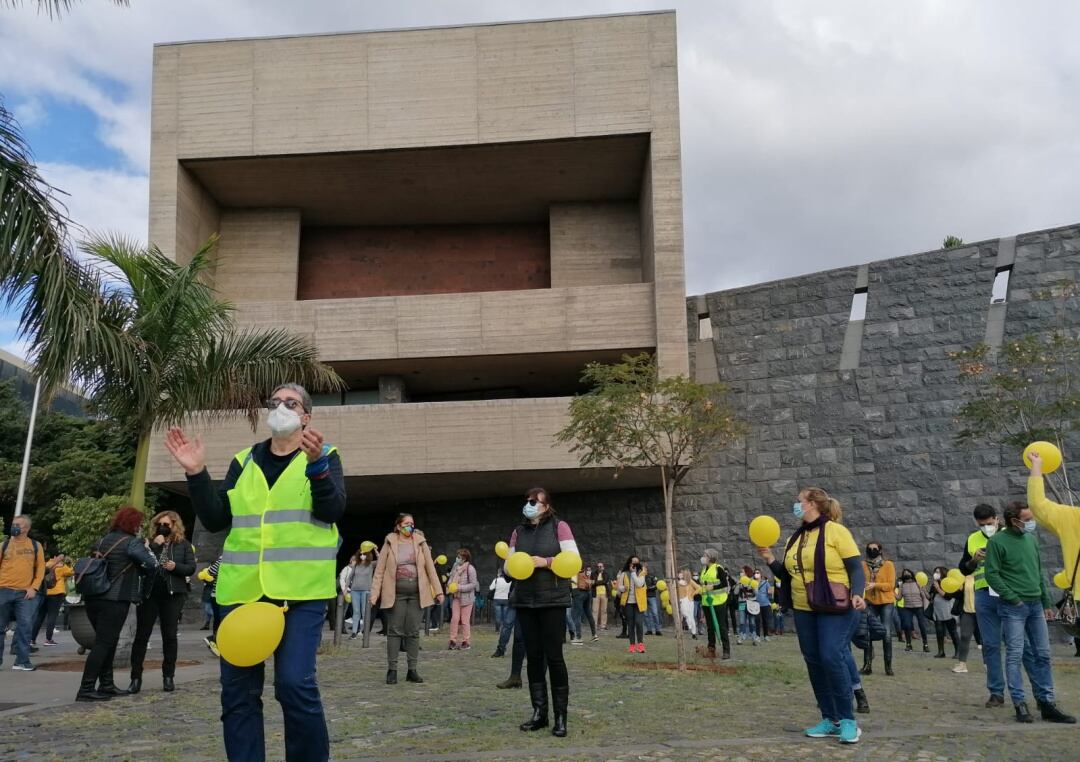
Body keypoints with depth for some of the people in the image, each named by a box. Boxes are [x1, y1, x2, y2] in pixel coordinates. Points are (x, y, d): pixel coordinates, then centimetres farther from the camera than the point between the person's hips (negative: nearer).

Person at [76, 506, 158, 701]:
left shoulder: (103, 540, 14)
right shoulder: (132, 542, -8)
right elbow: (151, 564, -11)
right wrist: (147, 548, 7)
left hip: (93, 598, 8)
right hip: (115, 599, -8)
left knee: (107, 641, 17)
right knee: (104, 643, -6)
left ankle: (106, 685, 21)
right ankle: (86, 690, -9)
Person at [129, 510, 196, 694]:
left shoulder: (183, 545, 6)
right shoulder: (150, 542, 8)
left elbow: (191, 568, -1)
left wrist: (176, 566, -18)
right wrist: (154, 546, -12)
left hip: (172, 594, -1)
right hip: (149, 593, 1)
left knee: (170, 636, 5)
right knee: (141, 636, -1)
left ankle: (168, 677, 13)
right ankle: (136, 678, 4)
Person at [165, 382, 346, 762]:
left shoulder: (324, 457, 8)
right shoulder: (243, 462, 16)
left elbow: (332, 510, -8)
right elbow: (216, 520, 11)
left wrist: (316, 466, -23)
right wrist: (197, 474, -1)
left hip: (300, 588, -4)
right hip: (242, 588, 4)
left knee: (295, 683, -15)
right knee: (237, 688, 4)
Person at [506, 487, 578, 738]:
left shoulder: (559, 527, -2)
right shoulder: (519, 531, 12)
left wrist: (545, 562, -17)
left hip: (552, 600, -5)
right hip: (525, 600, 5)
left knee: (554, 656, -6)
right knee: (534, 657, 7)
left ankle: (561, 716, 1)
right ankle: (539, 712, 14)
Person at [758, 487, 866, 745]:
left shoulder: (835, 531, -9)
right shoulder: (795, 539, 12)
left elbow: (856, 568, -12)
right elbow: (788, 575, 17)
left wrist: (857, 594, -28)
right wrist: (770, 560, 1)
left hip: (835, 609, -7)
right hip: (804, 610, 8)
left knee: (832, 658, -17)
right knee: (815, 663, 7)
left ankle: (848, 720, -7)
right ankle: (830, 720, 15)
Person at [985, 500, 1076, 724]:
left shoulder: (1031, 539, 12)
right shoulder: (997, 542, -8)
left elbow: (1039, 572, 18)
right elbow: (992, 575, -10)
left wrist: (1047, 602, 16)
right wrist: (1013, 598, -13)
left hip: (1036, 605, 7)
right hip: (1013, 608, -6)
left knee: (1042, 655, 7)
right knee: (1015, 655, -5)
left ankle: (1046, 703, 12)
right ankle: (1019, 704, 1)